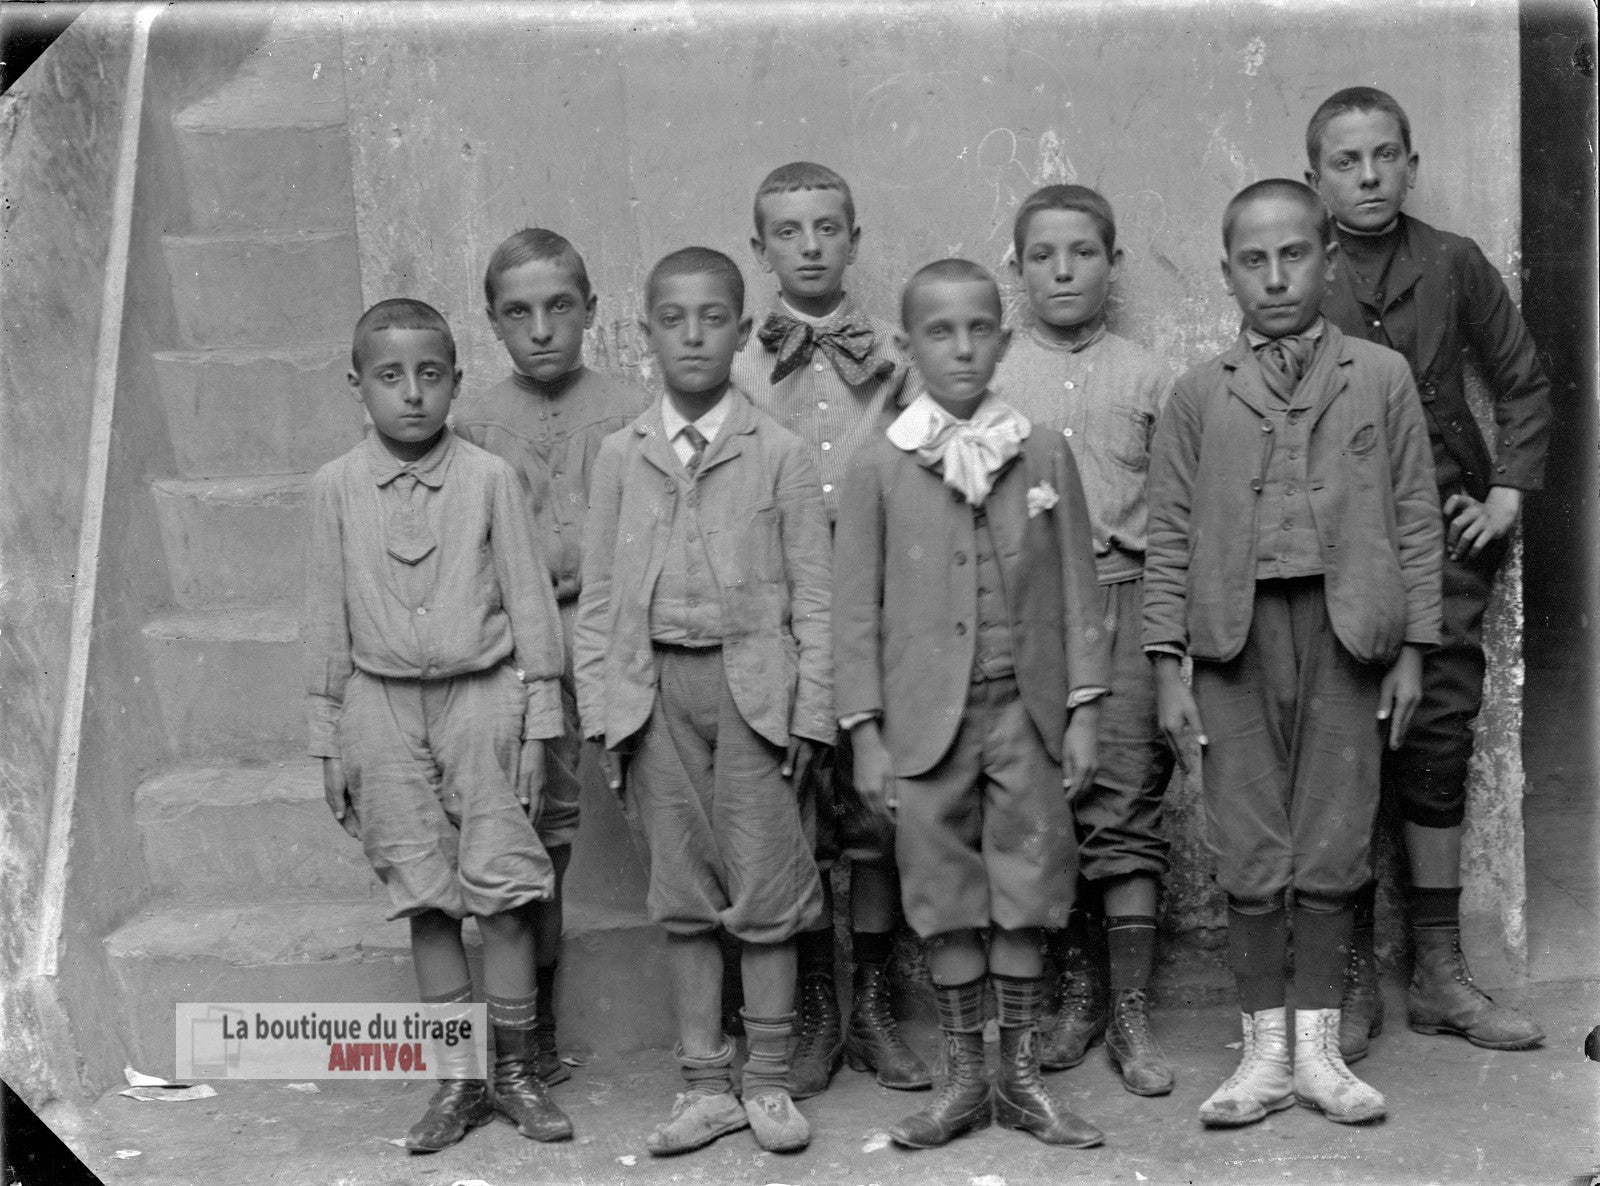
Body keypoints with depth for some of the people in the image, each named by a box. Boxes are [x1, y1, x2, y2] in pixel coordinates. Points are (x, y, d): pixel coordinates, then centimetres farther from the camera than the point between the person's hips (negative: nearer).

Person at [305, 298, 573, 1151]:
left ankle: (515, 1070, 15)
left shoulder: (489, 478, -4)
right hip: (383, 703, 2)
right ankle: (461, 1078, 18)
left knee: (505, 894, 0)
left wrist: (536, 723, -1)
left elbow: (529, 601, 0)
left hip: (481, 696, -1)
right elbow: (327, 617, 6)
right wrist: (329, 742, 6)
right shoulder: (337, 488, 1)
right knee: (426, 896, 6)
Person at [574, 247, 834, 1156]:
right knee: (683, 894, 9)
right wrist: (602, 709, 1)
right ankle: (706, 1083, 20)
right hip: (656, 685, 3)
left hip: (753, 683, -2)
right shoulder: (621, 457, 6)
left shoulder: (780, 454, -1)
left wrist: (811, 709, -6)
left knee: (765, 891, 2)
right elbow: (599, 597, 7)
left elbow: (812, 596, -1)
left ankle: (769, 1082, 17)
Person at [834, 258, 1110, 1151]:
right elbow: (857, 610, 0)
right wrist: (866, 733, -3)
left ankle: (1024, 1076, 20)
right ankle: (965, 1077, 20)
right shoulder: (879, 468, -1)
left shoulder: (1046, 455, 3)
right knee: (948, 903, 7)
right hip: (928, 718, -1)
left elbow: (1078, 591, 5)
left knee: (1027, 898, 6)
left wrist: (1084, 708, 1)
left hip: (1027, 710, 1)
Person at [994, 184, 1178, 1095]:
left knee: (1128, 804, -3)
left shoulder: (1148, 378, 8)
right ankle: (1080, 993, 19)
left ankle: (1132, 1014, 5)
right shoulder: (989, 381, 9)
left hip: (1124, 598, -1)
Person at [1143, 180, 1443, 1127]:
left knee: (1333, 852, 4)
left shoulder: (1382, 378, 5)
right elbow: (1171, 537, 6)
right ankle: (1264, 1054, 15)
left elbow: (1417, 518, 6)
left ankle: (1319, 1050, 17)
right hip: (1237, 633, 1)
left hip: (1347, 632, 0)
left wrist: (1412, 648, 2)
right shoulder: (1200, 394, 7)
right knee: (1250, 857, 4)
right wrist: (1169, 665, 0)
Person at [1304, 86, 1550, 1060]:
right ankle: (1353, 976, 10)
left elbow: (1524, 384, 14)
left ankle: (1440, 970, 16)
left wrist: (1510, 492, 5)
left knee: (1441, 738, 5)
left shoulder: (1454, 264, 5)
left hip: (1445, 533, 2)